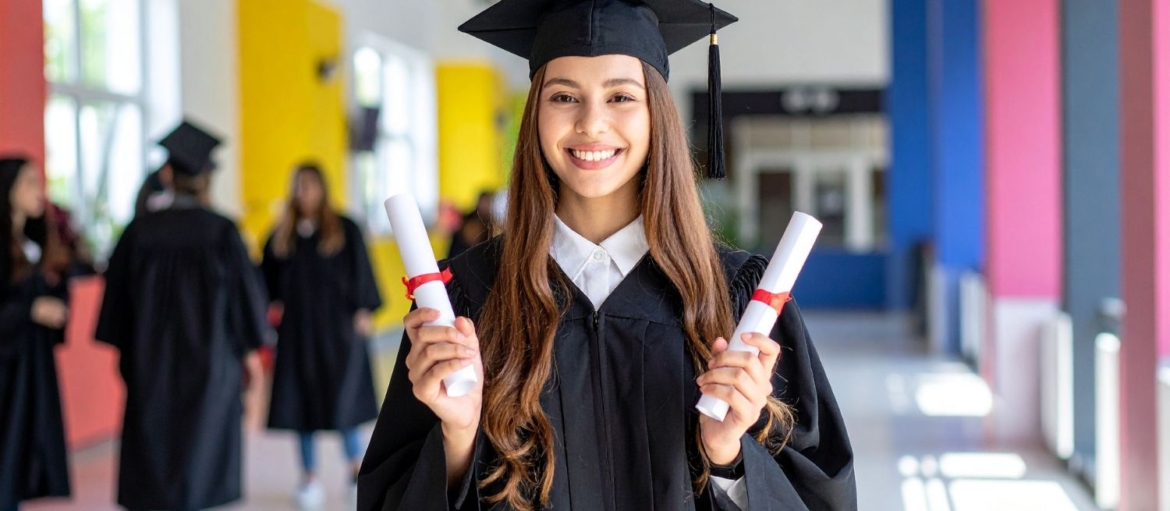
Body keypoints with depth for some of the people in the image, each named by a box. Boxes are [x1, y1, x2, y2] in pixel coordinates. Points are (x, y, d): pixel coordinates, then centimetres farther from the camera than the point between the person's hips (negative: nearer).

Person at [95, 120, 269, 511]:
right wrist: (248, 349, 6)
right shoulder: (220, 231, -10)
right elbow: (246, 291, -6)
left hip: (150, 364, 2)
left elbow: (116, 296, 3)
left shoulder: (139, 231, -3)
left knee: (151, 453, 8)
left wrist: (128, 352, 15)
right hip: (209, 359, -2)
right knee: (201, 448, 9)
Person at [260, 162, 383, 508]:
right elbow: (269, 278, 9)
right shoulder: (282, 236, 9)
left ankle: (358, 466, 13)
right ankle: (310, 477, 10)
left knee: (341, 398, -4)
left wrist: (362, 311, -8)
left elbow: (361, 272, 0)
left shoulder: (345, 230, 2)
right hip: (297, 328, 3)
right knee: (301, 401, 3)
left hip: (336, 325, -3)